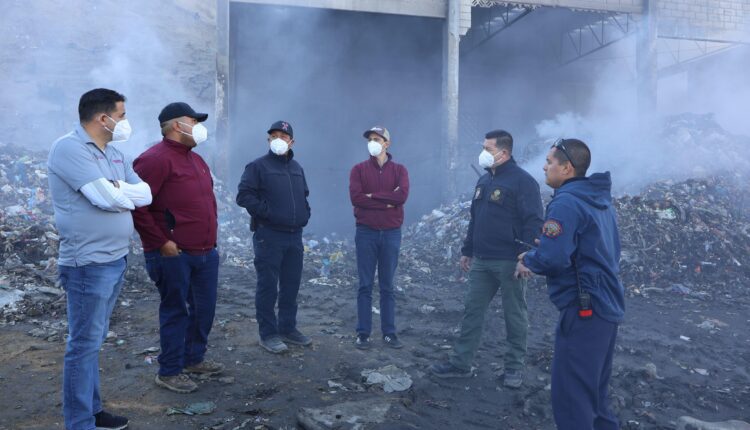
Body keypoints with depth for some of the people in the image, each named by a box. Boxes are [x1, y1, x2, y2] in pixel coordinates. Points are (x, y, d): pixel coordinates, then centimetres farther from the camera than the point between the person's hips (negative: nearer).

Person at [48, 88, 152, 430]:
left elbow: (146, 194, 6)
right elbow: (109, 198, -23)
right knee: (84, 344, -1)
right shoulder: (69, 148, -14)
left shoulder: (114, 155, 13)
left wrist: (116, 188, -11)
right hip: (89, 264, -9)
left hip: (116, 260, 9)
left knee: (94, 341, 17)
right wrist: (124, 191, -2)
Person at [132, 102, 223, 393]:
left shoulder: (195, 159, 16)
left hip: (206, 252, 9)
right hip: (174, 254, -8)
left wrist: (211, 236, 18)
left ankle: (194, 358, 34)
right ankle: (169, 372, 18)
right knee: (176, 312, 3)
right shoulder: (156, 159, -13)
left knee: (204, 309, 16)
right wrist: (161, 242, -17)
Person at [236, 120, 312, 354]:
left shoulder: (297, 168, 16)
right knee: (268, 286, -1)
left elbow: (304, 194, 27)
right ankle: (268, 334, 8)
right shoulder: (258, 166, -4)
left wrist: (305, 213, 11)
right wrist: (267, 211, -16)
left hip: (294, 235, 6)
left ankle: (288, 328, 25)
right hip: (269, 235, -6)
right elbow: (244, 195, -12)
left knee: (291, 284, 12)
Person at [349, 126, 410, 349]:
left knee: (387, 286, 8)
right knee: (365, 285, 4)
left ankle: (389, 333, 15)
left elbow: (402, 196, -12)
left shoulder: (399, 170, 5)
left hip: (391, 233, 1)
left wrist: (373, 195, -12)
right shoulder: (359, 169, 4)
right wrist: (387, 201, -11)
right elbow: (355, 197, -11)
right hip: (366, 232, 0)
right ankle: (363, 333, 12)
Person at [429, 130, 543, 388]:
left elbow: (533, 222, -15)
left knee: (514, 315, 7)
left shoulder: (522, 181, -10)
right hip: (481, 261, 7)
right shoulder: (484, 181, 14)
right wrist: (467, 251, 19)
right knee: (472, 311, 10)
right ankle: (460, 363, 19)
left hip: (509, 262, -7)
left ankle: (515, 367, 20)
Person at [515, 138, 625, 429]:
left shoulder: (567, 203, -18)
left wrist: (527, 260, -6)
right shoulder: (599, 199, 12)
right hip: (605, 306, 10)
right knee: (593, 390, 21)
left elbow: (551, 259, -28)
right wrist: (538, 256, 11)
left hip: (584, 309, -10)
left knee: (570, 393, -1)